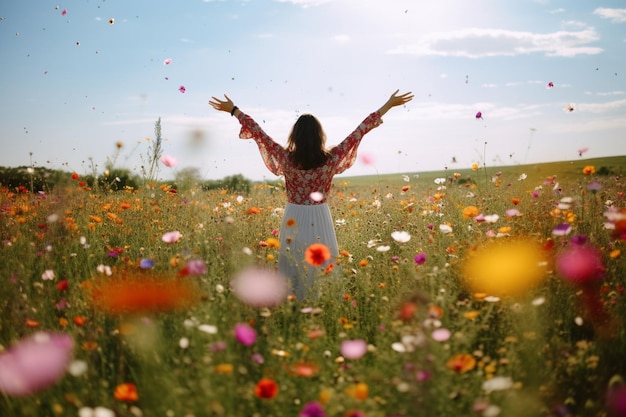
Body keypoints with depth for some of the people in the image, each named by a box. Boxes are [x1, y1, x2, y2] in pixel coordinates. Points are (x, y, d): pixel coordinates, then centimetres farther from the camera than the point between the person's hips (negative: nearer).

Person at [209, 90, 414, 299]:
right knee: (322, 274, 11)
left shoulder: (287, 159, -11)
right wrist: (389, 104, -2)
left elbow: (258, 132, -3)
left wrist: (233, 109, 7)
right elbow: (360, 131, -8)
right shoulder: (331, 159, -11)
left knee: (294, 276, 11)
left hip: (294, 219, 1)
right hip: (320, 220, 0)